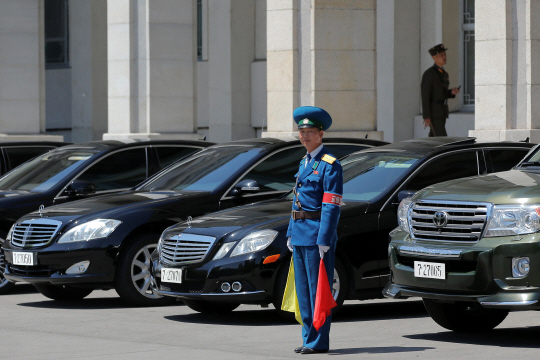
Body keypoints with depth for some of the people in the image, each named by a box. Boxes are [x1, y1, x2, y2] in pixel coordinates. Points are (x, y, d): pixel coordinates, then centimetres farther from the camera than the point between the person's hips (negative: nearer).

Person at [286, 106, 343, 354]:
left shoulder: (330, 165, -9)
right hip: (300, 235, 9)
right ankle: (309, 338, 17)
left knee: (317, 288, -6)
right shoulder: (304, 163, 17)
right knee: (303, 289, 11)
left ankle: (319, 341, -2)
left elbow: (331, 206, -15)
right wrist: (291, 233, 17)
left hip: (317, 235, -9)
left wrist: (324, 240, -19)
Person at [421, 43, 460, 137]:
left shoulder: (444, 74, 16)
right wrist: (426, 117, -20)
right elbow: (425, 96, -15)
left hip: (441, 113, 9)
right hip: (433, 113, -9)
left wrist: (452, 92, 1)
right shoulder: (428, 74, -12)